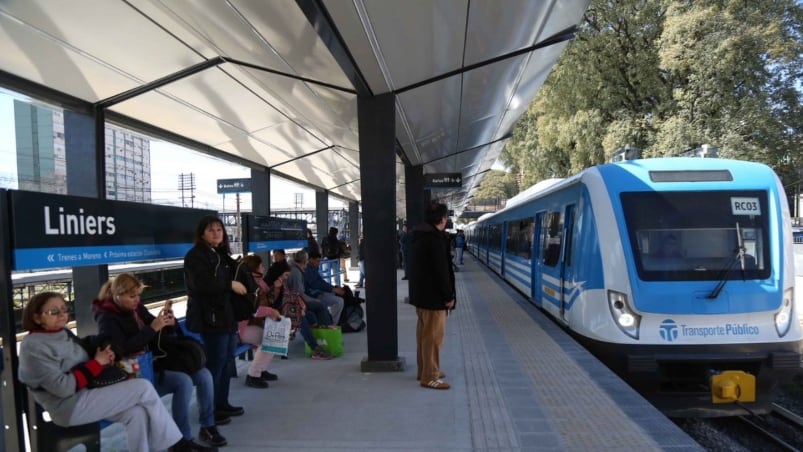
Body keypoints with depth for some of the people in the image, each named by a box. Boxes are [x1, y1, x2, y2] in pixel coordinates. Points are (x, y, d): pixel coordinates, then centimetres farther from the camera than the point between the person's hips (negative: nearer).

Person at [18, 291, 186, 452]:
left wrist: (104, 357, -2)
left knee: (137, 414, -15)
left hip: (86, 392, 8)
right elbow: (63, 387, -23)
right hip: (68, 407, -8)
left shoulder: (62, 332, 8)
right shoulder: (33, 347, -17)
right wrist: (97, 363, -15)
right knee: (144, 388, -16)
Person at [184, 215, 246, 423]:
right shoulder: (195, 256, -9)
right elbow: (202, 284, -24)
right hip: (210, 317, -9)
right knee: (215, 362, -7)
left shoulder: (222, 255, 18)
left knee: (227, 360, 13)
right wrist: (231, 284, -18)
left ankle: (222, 403, 24)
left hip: (228, 314, 9)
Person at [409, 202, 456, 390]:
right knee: (433, 335, -3)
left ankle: (425, 370, 27)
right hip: (433, 296, -10)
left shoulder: (418, 235, 11)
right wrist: (449, 296, -14)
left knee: (424, 333, 17)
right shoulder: (435, 238, -19)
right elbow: (441, 271, -21)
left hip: (421, 293, 10)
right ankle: (429, 377, 3)